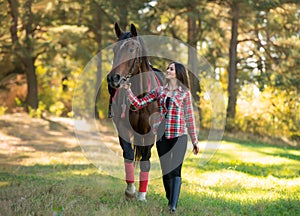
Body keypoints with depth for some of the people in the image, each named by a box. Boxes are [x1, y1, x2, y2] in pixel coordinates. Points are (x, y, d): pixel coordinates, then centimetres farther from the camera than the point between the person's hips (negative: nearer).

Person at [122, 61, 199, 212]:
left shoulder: (185, 92, 4)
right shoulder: (159, 91, 11)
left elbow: (189, 117, 6)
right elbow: (139, 104, 10)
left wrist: (194, 140, 6)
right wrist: (128, 91, -4)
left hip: (179, 135, -3)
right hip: (162, 136, 3)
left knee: (175, 170, -11)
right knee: (166, 171, 6)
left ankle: (173, 207, -16)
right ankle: (170, 202, 19)